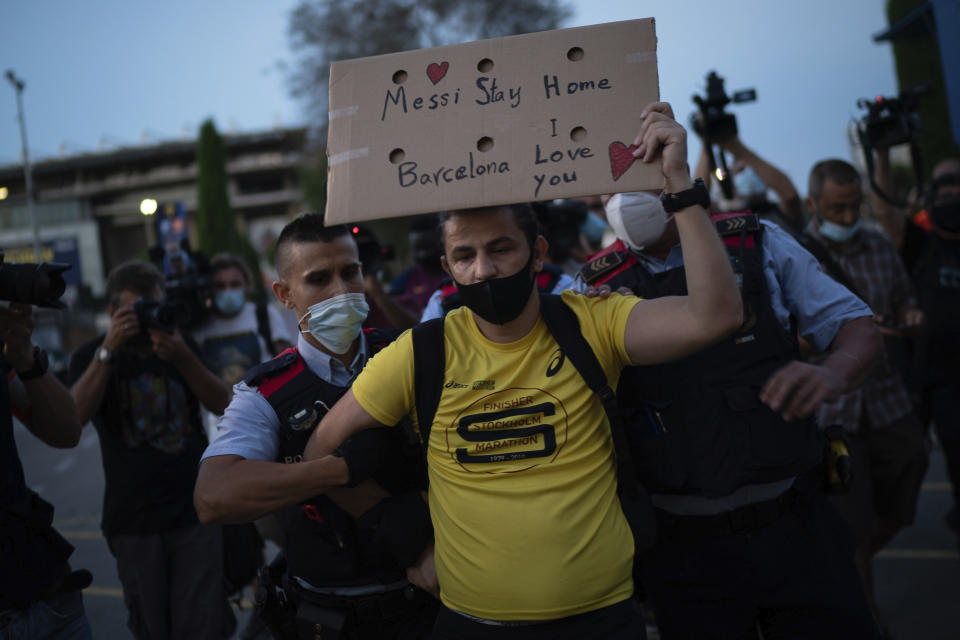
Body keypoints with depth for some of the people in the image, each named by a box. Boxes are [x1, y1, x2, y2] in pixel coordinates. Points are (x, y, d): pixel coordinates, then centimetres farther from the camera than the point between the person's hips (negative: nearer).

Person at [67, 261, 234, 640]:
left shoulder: (181, 347, 8)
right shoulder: (92, 357, 3)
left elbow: (222, 405, -4)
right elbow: (77, 414, -16)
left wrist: (183, 359, -19)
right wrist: (108, 349, -24)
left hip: (195, 512, 1)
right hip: (134, 522, 0)